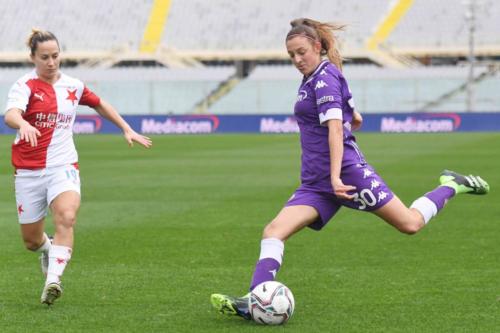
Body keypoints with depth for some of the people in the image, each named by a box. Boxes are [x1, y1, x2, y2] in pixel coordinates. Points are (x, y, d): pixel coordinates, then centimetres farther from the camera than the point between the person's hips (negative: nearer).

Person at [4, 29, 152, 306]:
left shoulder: (73, 86, 6)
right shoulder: (25, 86, -8)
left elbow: (99, 104, 27)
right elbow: (10, 115, -29)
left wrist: (127, 130, 23)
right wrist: (24, 125, -52)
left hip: (63, 166, 1)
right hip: (29, 171, -1)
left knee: (66, 218, -28)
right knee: (31, 240, 6)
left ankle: (52, 280, -35)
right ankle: (48, 251, 44)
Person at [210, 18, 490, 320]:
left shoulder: (325, 77, -10)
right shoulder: (314, 79, 18)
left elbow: (335, 127, -21)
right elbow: (356, 121, 27)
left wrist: (335, 177, -28)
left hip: (346, 171, -9)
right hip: (315, 182, 9)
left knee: (410, 224, -1)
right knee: (273, 232, -11)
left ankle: (452, 186, 24)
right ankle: (255, 301, -20)